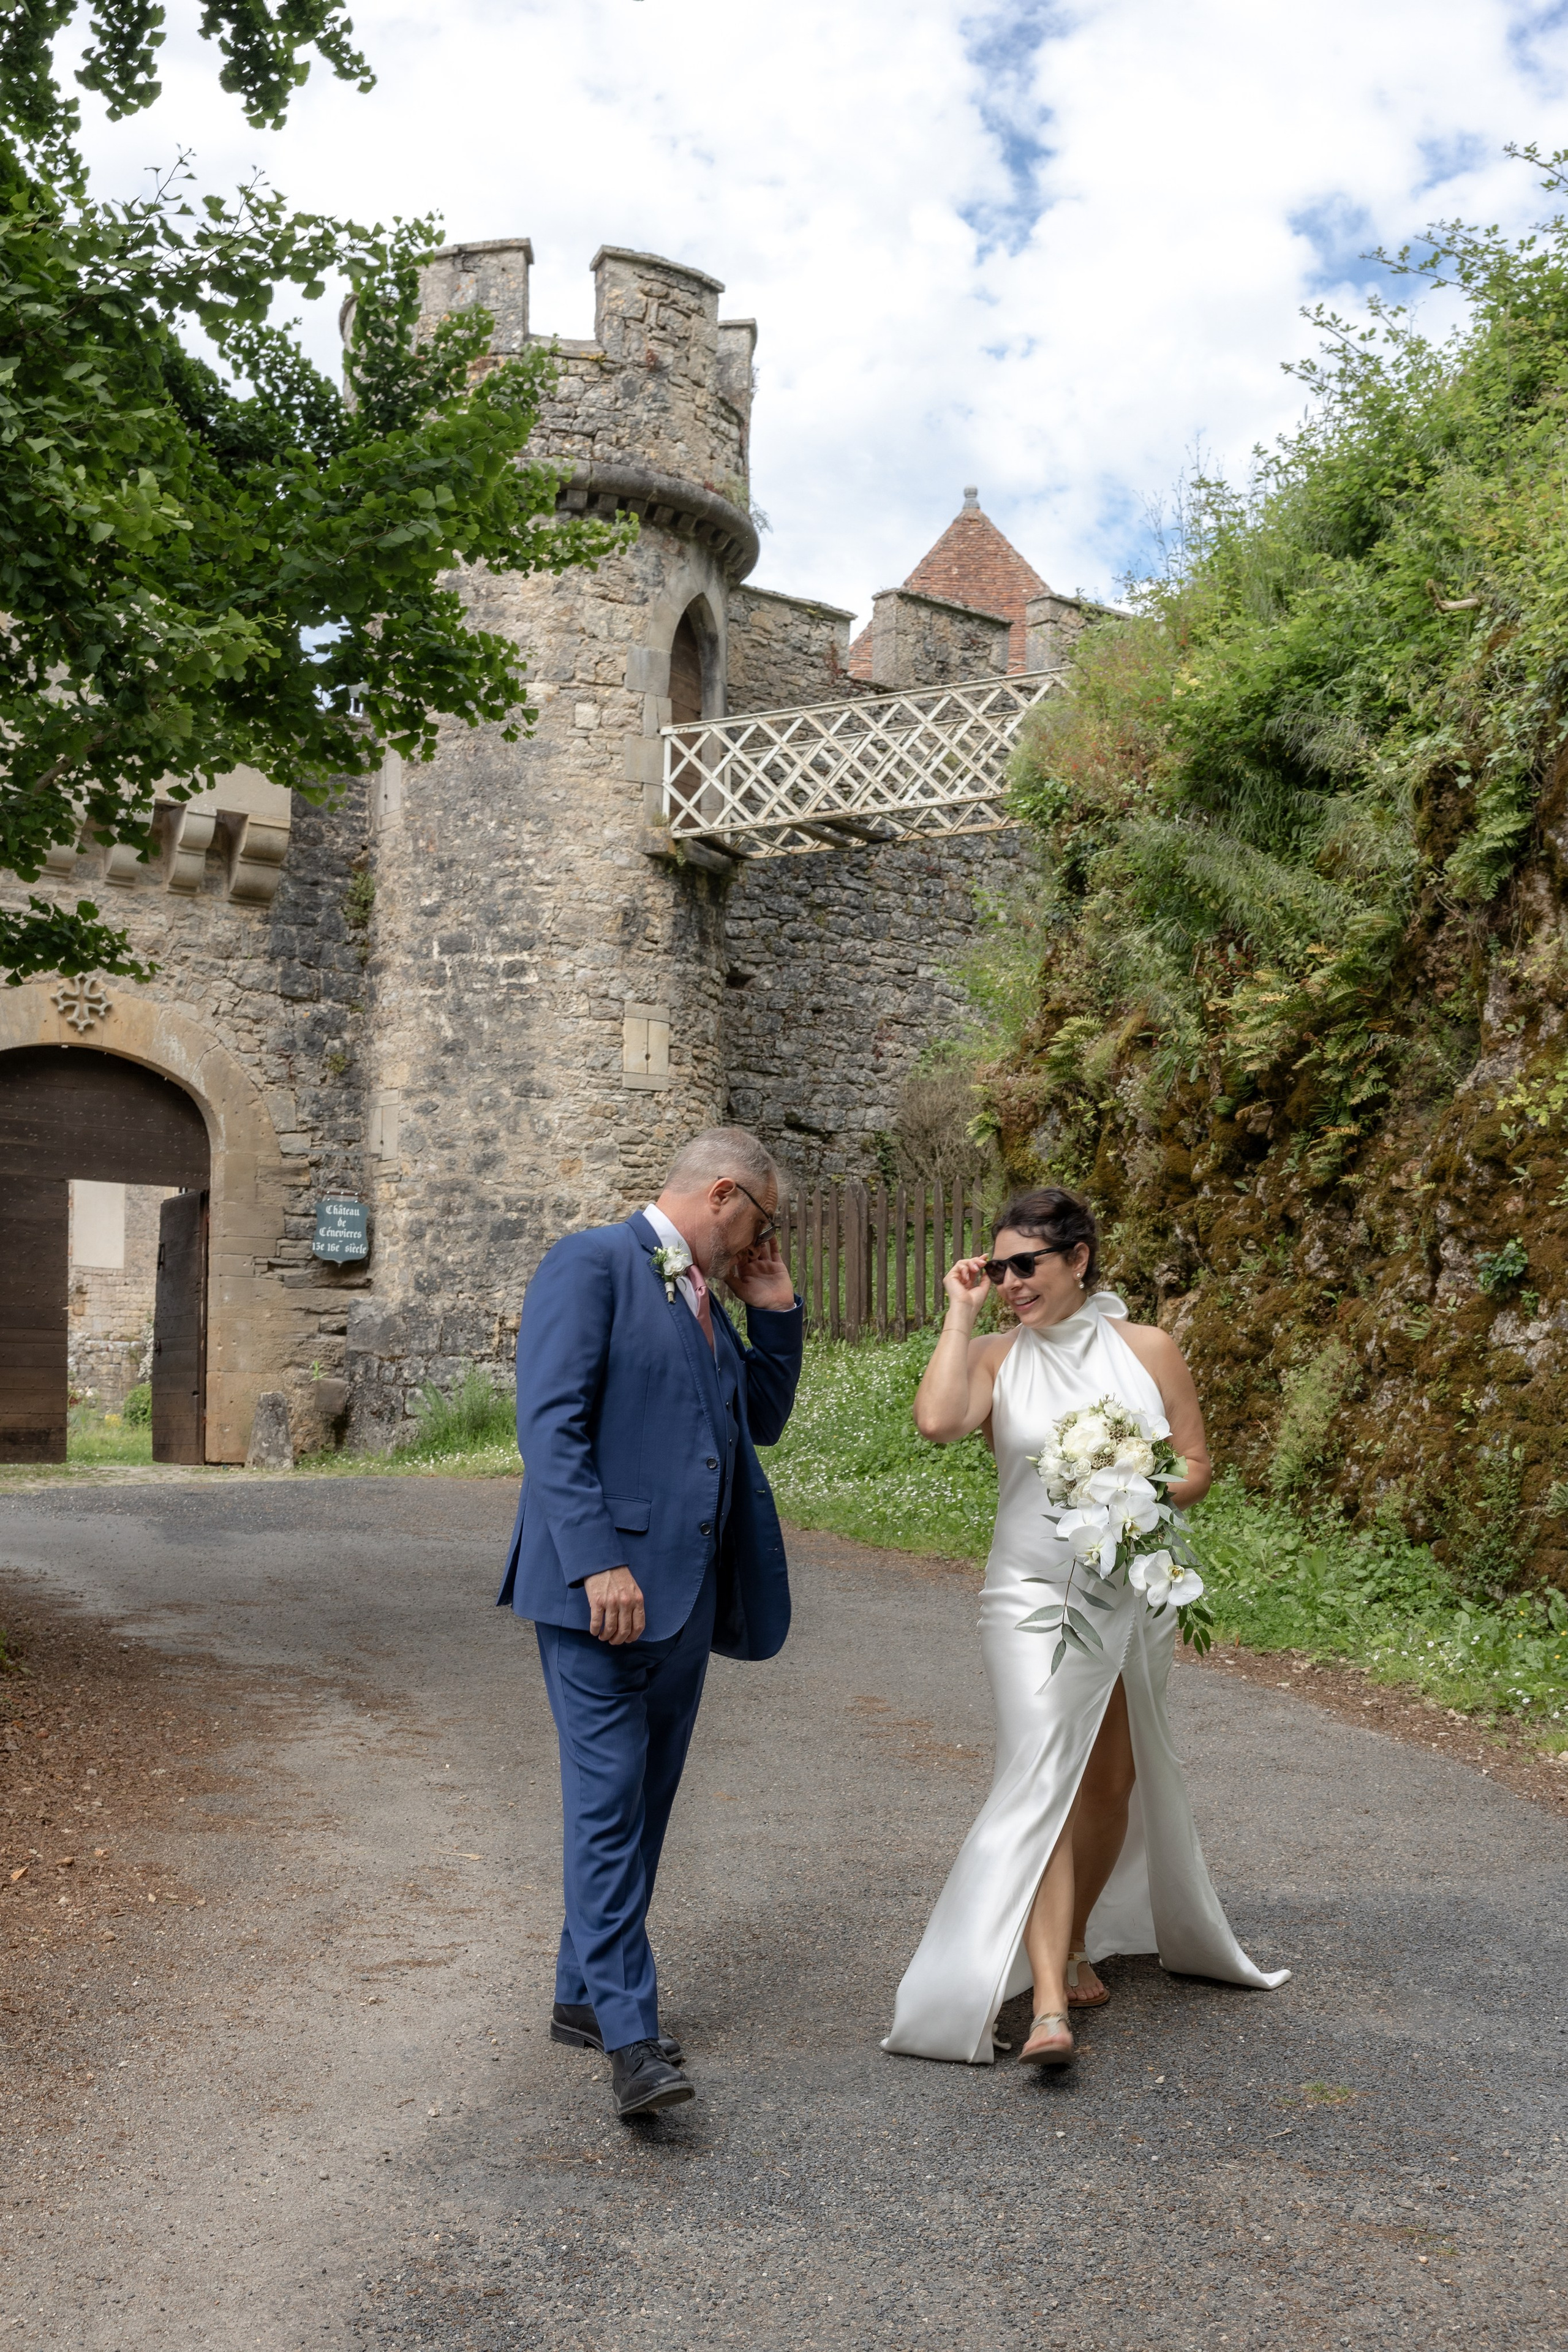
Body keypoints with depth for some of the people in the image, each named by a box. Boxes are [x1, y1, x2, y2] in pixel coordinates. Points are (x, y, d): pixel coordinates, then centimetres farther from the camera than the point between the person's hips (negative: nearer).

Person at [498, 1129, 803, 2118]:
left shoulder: (703, 1300, 19)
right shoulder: (591, 1264, -8)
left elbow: (763, 1419, 25)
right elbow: (552, 1422, -16)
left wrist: (775, 1309, 13)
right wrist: (598, 1562, -23)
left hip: (686, 1593, 9)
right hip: (602, 1585, -9)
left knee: (645, 1802, 14)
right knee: (609, 1803, -7)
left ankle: (586, 1992, 27)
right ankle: (630, 2035, -4)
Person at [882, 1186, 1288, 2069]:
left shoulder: (1148, 1350, 0)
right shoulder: (996, 1358, -3)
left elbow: (1197, 1462, 4)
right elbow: (937, 1421, -23)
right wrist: (961, 1314, -15)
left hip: (1134, 1593, 3)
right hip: (1035, 1595, -2)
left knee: (1115, 1779, 15)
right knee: (1046, 1779, -14)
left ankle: (1076, 1944, 36)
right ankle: (1049, 2002, -15)